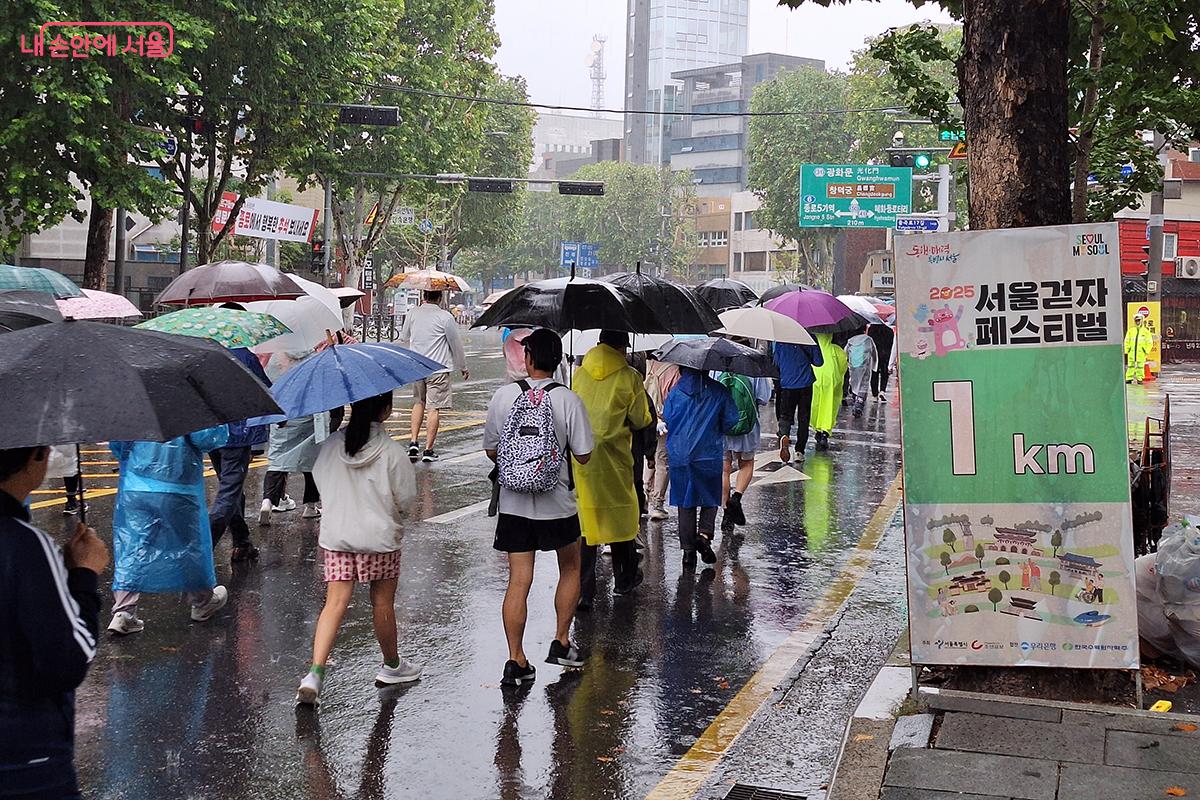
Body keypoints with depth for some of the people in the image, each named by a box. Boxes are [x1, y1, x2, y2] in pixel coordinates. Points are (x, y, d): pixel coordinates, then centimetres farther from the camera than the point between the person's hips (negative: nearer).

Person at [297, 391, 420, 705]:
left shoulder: (330, 445, -2)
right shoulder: (392, 451, -13)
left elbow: (322, 484, 7)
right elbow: (404, 498, -9)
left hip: (335, 535, 3)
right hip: (380, 536, -3)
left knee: (335, 603, 3)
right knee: (382, 604, 12)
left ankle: (315, 672, -11)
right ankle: (392, 665, 31)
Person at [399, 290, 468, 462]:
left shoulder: (412, 314, 3)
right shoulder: (444, 316, -9)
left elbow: (404, 339, 15)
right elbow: (455, 343, -2)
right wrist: (463, 368, 10)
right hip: (438, 368, -4)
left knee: (418, 403, 19)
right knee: (435, 408, 0)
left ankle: (413, 442, 8)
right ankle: (428, 450, -1)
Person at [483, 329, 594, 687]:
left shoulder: (504, 395, -6)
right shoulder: (568, 399, -11)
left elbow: (491, 450, 1)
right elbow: (583, 455, -8)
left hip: (514, 504, 1)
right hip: (557, 503, -1)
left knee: (518, 581, 4)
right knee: (570, 568, 21)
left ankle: (516, 660, 2)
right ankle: (561, 643, 23)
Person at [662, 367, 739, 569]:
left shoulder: (676, 392, -3)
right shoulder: (719, 392, -3)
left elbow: (667, 420, 2)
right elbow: (731, 420, -1)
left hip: (680, 456, 1)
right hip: (710, 455, -1)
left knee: (685, 502, 8)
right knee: (710, 499, 14)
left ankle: (688, 549, 8)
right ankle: (705, 534, -9)